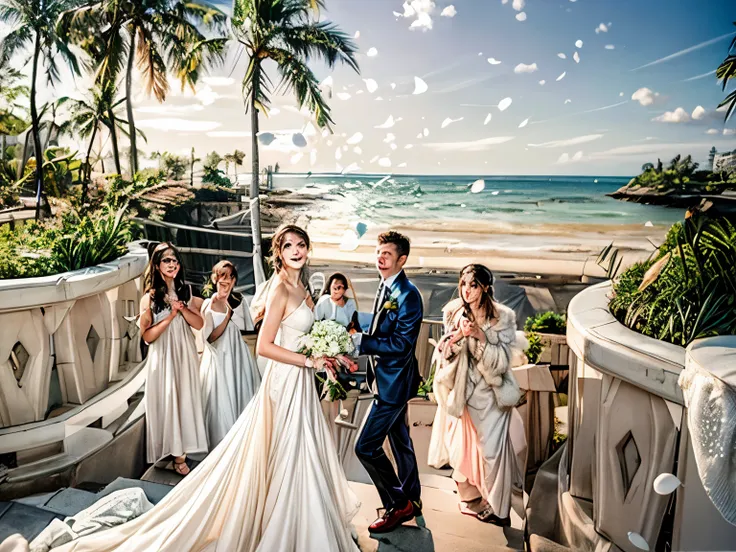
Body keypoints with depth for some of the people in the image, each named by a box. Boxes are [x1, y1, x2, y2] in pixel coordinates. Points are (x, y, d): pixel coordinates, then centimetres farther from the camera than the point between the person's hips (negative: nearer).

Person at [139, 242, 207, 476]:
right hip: (163, 358, -4)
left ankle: (181, 450, 23)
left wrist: (183, 308, -15)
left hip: (185, 356, 4)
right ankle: (176, 455, 20)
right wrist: (170, 317, -20)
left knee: (186, 400, 8)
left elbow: (199, 324, 0)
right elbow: (147, 336, -12)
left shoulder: (185, 291, 4)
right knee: (167, 402, 4)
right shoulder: (150, 297, -9)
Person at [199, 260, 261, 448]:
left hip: (239, 357, 4)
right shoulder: (209, 304, -6)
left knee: (242, 399, 9)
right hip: (220, 360, -4)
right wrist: (228, 316, -18)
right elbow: (210, 338, -12)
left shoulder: (238, 300, 6)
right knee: (222, 403, 1)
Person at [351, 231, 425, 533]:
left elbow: (401, 344, -25)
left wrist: (360, 341, -25)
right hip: (387, 379, 9)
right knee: (400, 442, 20)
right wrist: (356, 338, 1)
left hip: (394, 382, -9)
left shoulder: (408, 295, -21)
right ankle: (412, 501, 36)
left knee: (366, 446, -6)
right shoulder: (385, 288, 8)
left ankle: (398, 505, 12)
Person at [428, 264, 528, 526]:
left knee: (492, 450, -1)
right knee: (462, 448, 10)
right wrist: (456, 336, -21)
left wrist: (480, 336, -26)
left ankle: (497, 510, 19)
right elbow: (443, 355, -2)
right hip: (462, 393, 3)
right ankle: (471, 501, 34)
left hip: (491, 395, -3)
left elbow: (502, 362, -14)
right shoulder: (454, 314, -2)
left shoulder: (502, 318, -11)